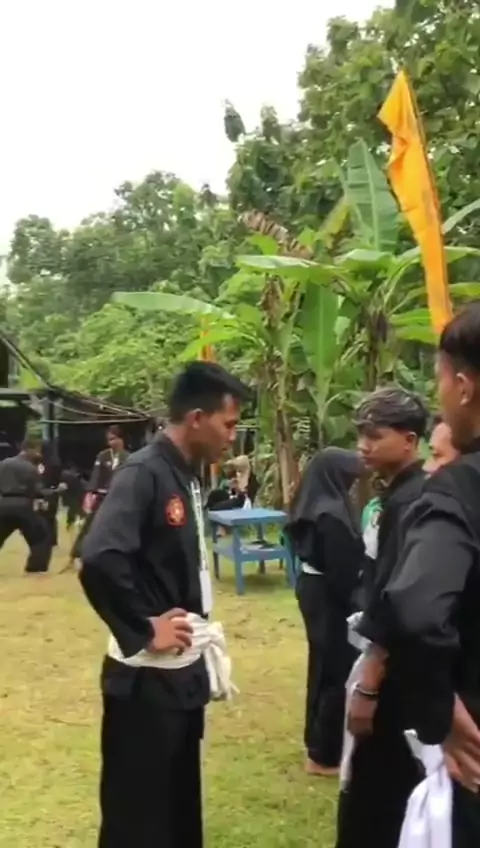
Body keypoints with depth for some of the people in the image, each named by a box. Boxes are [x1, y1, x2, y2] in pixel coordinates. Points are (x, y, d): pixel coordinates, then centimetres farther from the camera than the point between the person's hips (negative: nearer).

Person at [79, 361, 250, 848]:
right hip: (146, 679, -9)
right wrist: (143, 632, -23)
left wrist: (198, 628, 6)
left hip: (182, 672, 9)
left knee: (180, 807, 22)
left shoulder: (186, 476, 7)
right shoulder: (143, 474, -21)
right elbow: (99, 562, -34)